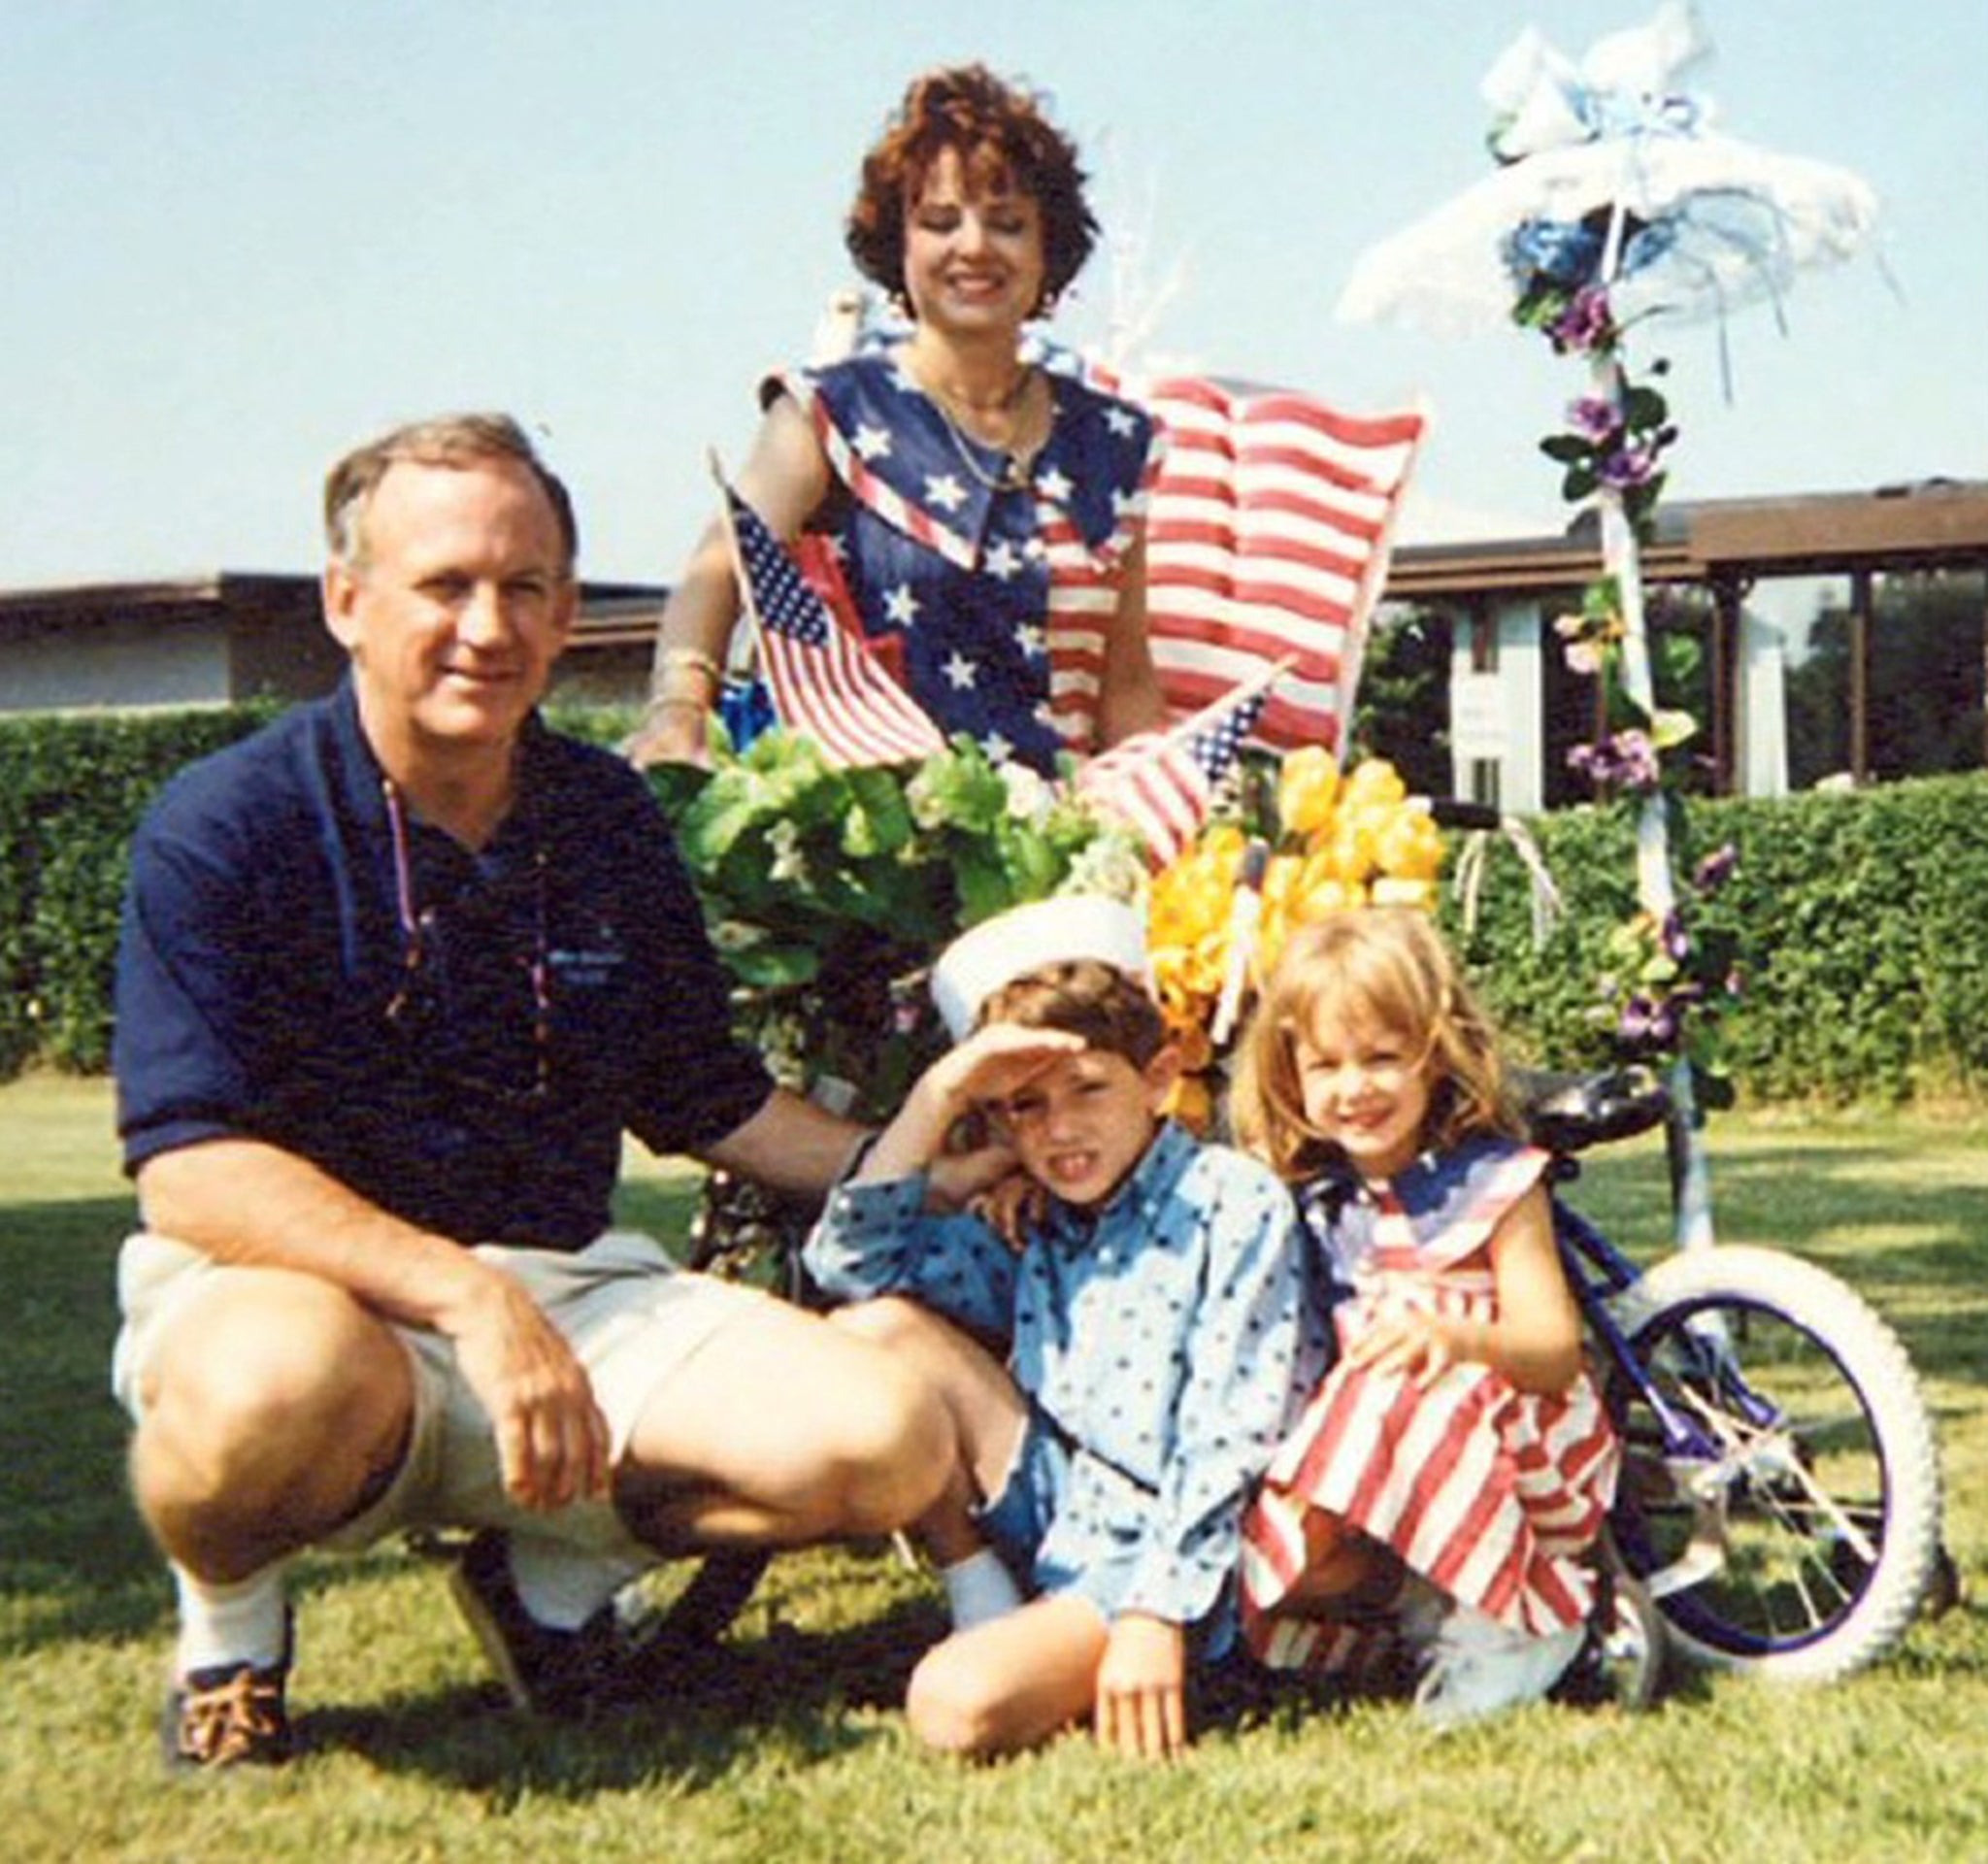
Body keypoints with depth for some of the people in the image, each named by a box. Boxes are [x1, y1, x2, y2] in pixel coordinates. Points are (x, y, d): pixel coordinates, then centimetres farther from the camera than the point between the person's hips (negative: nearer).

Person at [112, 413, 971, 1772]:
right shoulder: (228, 829, -9)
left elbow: (712, 1103, 20)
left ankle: (552, 1567, 13)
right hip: (300, 1290, -5)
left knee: (886, 1440, -15)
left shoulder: (610, 822, 9)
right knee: (283, 1384, -42)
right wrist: (467, 1298, -29)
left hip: (573, 1284, 5)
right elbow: (192, 1171, -19)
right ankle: (226, 1620, -3)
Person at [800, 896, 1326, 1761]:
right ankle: (981, 1597, 2)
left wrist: (1155, 1616, -21)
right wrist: (938, 1095, -2)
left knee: (959, 1704, -32)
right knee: (874, 1327, -5)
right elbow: (849, 1259, 6)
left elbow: (1229, 1440, -14)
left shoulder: (1236, 1204, -8)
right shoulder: (1038, 1234, 11)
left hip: (1159, 1555, -7)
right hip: (1052, 1510, 7)